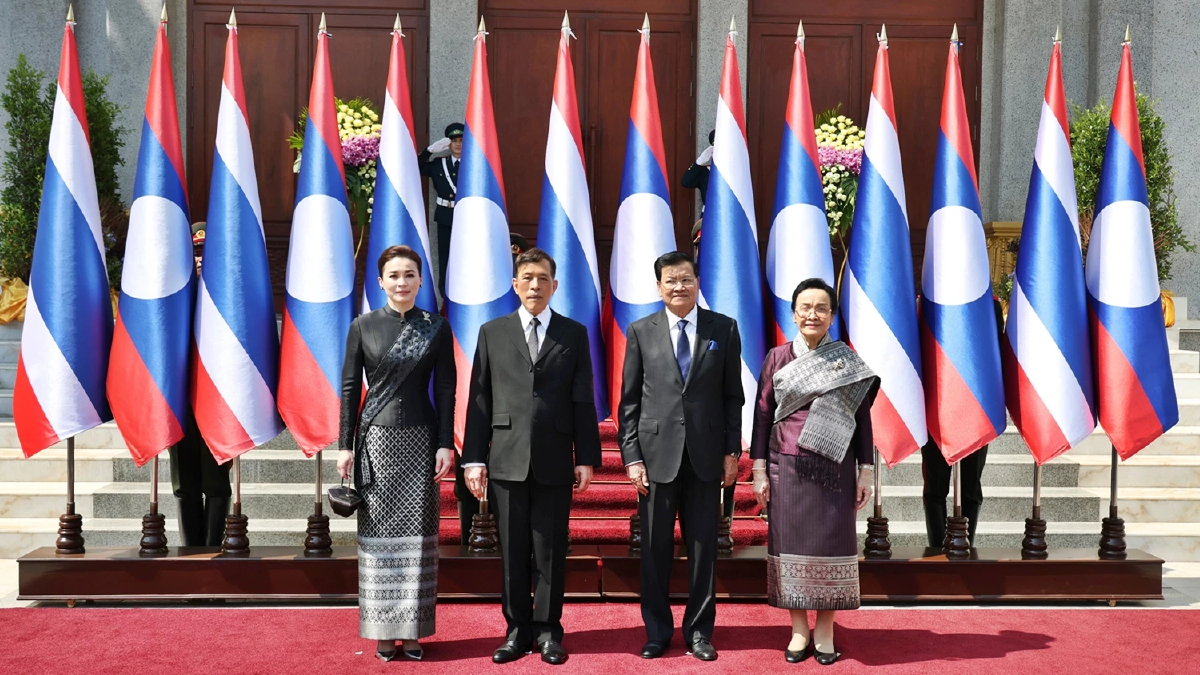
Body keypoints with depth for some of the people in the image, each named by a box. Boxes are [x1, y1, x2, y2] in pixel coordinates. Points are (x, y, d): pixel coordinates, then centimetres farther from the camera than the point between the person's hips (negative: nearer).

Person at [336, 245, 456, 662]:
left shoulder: (436, 328, 3)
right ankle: (384, 630, 15)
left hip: (421, 438, 0)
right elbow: (350, 388, 3)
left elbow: (445, 390, 2)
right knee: (379, 533, 3)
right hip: (376, 437, 0)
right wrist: (346, 446, -1)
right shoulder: (363, 326, 3)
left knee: (417, 534, 3)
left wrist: (446, 444, -5)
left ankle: (413, 628, 14)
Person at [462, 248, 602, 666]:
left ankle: (547, 630, 20)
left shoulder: (574, 334, 7)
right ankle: (518, 630, 20)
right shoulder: (492, 333, 9)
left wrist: (587, 458, -1)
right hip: (507, 460, 1)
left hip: (555, 461, 0)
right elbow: (479, 400, 6)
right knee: (513, 553, 7)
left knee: (550, 552, 6)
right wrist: (474, 459, 0)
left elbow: (583, 401, 5)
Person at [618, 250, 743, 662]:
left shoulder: (724, 329, 5)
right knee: (655, 548, 6)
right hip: (656, 453, 0)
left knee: (703, 546, 8)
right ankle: (657, 631, 21)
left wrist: (732, 451, 1)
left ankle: (699, 631, 22)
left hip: (705, 454, 1)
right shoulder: (641, 331, 4)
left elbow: (733, 396, 6)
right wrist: (631, 456, -4)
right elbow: (629, 400, 3)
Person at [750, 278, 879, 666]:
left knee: (830, 545, 4)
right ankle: (799, 630, 18)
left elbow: (862, 418, 4)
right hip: (788, 469, 0)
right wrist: (759, 470, -1)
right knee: (791, 546, 5)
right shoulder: (778, 358, 4)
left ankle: (825, 631, 18)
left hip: (834, 469, 0)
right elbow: (762, 414, 4)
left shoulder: (848, 361, 3)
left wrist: (866, 470, -1)